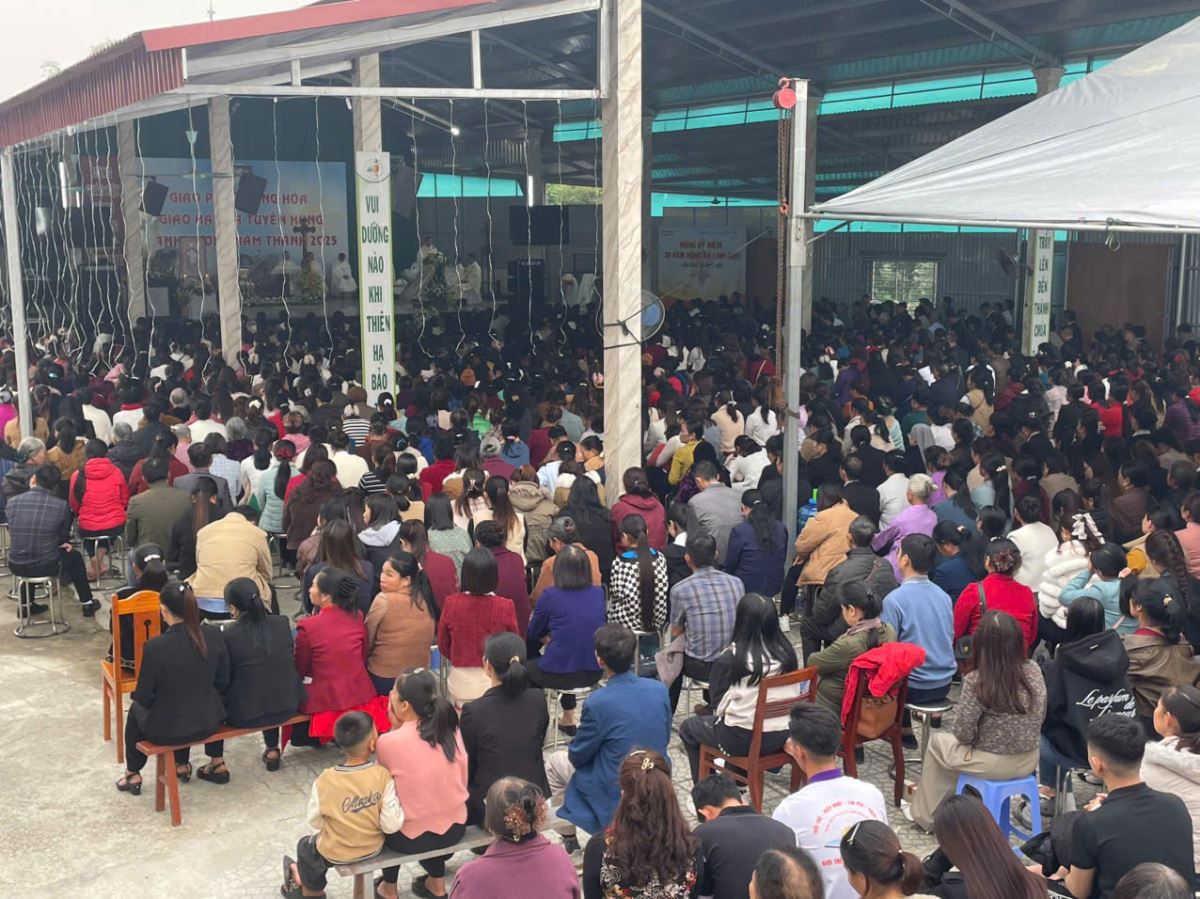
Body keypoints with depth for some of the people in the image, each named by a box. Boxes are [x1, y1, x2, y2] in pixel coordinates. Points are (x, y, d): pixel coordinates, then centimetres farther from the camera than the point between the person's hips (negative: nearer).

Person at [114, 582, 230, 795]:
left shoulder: (155, 646, -24)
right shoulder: (214, 639, -12)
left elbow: (143, 697, -14)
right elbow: (222, 684, 0)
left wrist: (136, 697, 9)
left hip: (166, 729, -3)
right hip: (207, 723, 3)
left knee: (135, 710, 31)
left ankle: (133, 775, 41)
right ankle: (182, 765, 49)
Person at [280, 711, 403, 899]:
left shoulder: (326, 781, -25)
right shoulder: (383, 776, -24)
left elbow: (315, 822, -9)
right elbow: (391, 825, -21)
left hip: (336, 853, -3)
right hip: (373, 848, 3)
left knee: (305, 846, 29)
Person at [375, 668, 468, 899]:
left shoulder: (389, 742, -22)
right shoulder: (450, 728, -9)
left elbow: (386, 785, -1)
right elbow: (462, 781, 2)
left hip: (412, 838, -3)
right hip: (455, 829, 3)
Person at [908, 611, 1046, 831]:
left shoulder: (976, 682, -24)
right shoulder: (1033, 670, -8)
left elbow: (963, 734, -19)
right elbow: (1039, 719, 4)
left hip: (994, 764, -5)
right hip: (1029, 761, 5)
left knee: (937, 742, 22)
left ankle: (926, 814, 34)